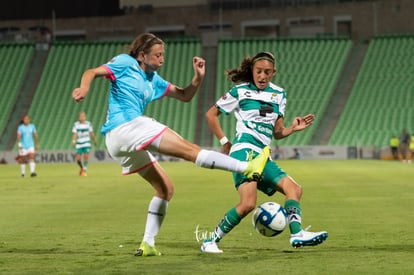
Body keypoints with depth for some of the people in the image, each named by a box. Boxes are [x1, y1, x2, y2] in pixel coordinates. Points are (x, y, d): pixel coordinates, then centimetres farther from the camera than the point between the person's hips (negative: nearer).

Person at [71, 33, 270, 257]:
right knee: (189, 149, -15)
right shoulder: (125, 63, 2)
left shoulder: (152, 79, 24)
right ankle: (247, 168, -21)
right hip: (126, 127, -10)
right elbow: (92, 72, -9)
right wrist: (84, 87, -30)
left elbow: (185, 96, 25)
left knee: (165, 189, 13)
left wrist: (198, 77, 7)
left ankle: (147, 244, 11)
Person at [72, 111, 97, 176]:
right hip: (79, 144, 0)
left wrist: (94, 141, 18)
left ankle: (84, 171, -5)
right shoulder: (76, 124, -4)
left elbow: (91, 133, 9)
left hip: (86, 143, 0)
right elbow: (74, 134, -11)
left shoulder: (88, 124, -1)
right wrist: (73, 141, -26)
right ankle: (82, 168, 30)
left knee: (86, 156, -15)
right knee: (78, 159, 0)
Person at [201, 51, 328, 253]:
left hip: (262, 155, 7)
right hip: (245, 150, -7)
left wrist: (293, 128, -2)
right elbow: (211, 114, 10)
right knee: (248, 203, -22)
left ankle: (296, 234, -21)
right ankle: (211, 241, -13)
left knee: (294, 189, -7)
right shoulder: (241, 91, 3)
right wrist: (224, 142, 4)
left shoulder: (278, 94, 18)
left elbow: (277, 132, 18)